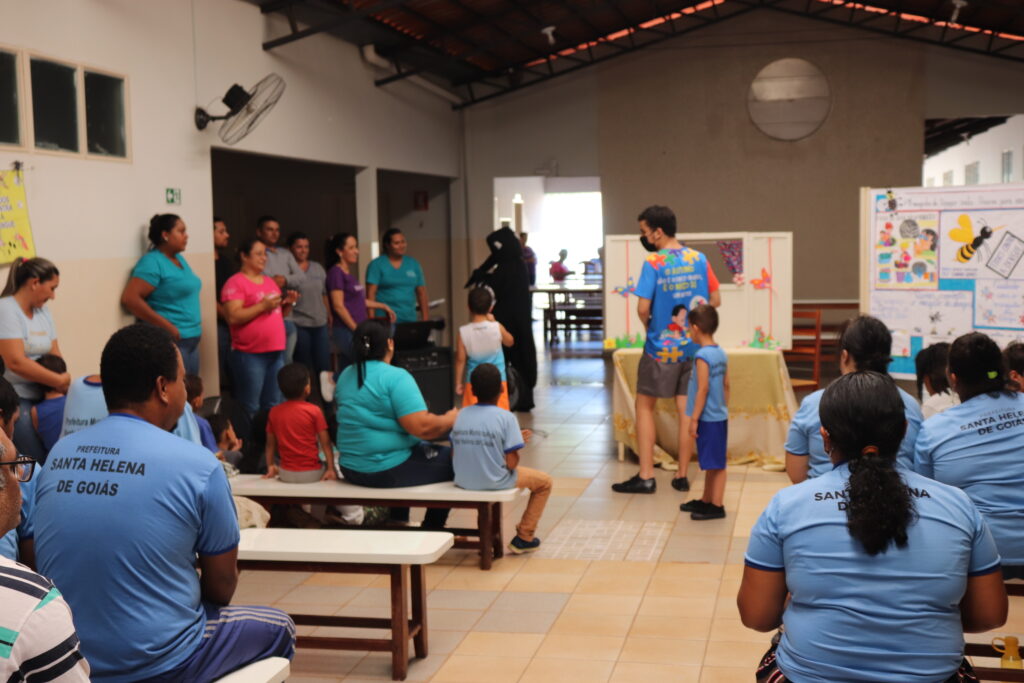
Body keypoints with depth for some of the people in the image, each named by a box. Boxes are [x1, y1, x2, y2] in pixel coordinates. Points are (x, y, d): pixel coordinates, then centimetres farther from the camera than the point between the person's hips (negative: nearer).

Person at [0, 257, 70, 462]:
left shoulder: (43, 311, 11)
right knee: (38, 462, -12)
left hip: (41, 398, 8)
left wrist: (64, 383, -8)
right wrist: (60, 381, -17)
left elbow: (55, 356, 9)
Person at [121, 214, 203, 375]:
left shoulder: (179, 259, 14)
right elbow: (129, 298, -20)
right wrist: (167, 327, -20)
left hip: (191, 340, 9)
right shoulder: (152, 262, -11)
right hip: (169, 341, -9)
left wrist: (197, 321, 11)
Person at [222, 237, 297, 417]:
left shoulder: (270, 281, 17)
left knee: (273, 406, 10)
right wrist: (262, 306, -19)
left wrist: (288, 304, 5)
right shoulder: (235, 283, -6)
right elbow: (233, 317, -17)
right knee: (250, 409, -6)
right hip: (250, 354, -7)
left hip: (276, 352, 7)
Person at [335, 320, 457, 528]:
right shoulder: (396, 377, -17)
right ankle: (431, 531, 17)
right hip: (388, 472, -8)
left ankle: (398, 523, 38)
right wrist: (451, 419, -5)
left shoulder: (345, 376, 6)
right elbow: (422, 427, -24)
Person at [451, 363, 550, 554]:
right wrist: (516, 444, 5)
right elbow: (511, 464, -16)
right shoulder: (506, 417, -14)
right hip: (495, 483, -6)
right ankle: (524, 538, 21)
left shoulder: (461, 415, 0)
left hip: (462, 482, 6)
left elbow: (454, 456, 4)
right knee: (544, 481, 18)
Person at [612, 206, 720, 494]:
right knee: (686, 410, 10)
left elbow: (643, 308, -18)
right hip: (693, 347, 4)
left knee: (644, 406, 8)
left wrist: (647, 325, 1)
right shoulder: (699, 259, 0)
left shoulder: (653, 263, -14)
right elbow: (715, 300, 5)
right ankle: (682, 476, 15)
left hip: (661, 348, -4)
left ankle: (646, 476, 7)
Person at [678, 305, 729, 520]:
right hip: (720, 416, 9)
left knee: (714, 463, -2)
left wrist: (694, 418, -16)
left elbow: (703, 389, -20)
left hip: (708, 419, -9)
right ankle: (706, 500, 28)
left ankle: (717, 505, 4)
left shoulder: (702, 355, -18)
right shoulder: (721, 353, 7)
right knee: (712, 462, 17)